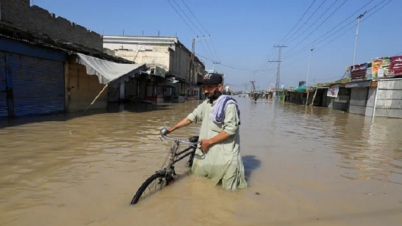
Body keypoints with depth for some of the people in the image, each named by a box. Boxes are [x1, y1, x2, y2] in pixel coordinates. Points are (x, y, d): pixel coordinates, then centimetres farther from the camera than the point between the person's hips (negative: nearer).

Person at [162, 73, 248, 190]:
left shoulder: (229, 105, -15)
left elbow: (230, 130, -20)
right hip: (206, 152, 7)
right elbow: (191, 117, 12)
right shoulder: (206, 104, 9)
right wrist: (171, 129, 8)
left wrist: (209, 141, -16)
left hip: (224, 155, -7)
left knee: (226, 190, 5)